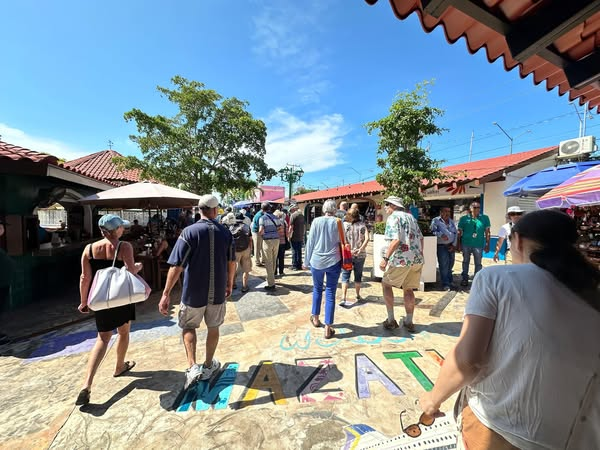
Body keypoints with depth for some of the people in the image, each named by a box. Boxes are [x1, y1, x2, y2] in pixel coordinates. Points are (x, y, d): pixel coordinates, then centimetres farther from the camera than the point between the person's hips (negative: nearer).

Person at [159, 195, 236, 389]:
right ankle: (208, 366, 36)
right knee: (213, 327, 20)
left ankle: (192, 367, 10)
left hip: (193, 292, -2)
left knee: (188, 327, 21)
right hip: (217, 291, 2)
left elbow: (177, 266, -17)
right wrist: (229, 284, 19)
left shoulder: (189, 232, -13)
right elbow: (231, 262, 5)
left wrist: (166, 293, -11)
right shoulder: (226, 233, -3)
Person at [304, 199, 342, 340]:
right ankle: (328, 328, 10)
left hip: (317, 261, 1)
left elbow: (310, 242, -1)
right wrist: (344, 260, 16)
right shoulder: (337, 222, -3)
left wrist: (306, 261, 8)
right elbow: (342, 242, 2)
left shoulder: (316, 221, -2)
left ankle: (315, 318, 34)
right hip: (333, 261, -1)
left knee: (317, 289, 21)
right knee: (330, 293, 5)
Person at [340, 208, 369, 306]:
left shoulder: (344, 225, -5)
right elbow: (367, 238, -14)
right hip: (360, 255, 2)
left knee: (345, 276, 6)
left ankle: (343, 298, -5)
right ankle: (358, 296, 33)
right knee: (358, 275, 17)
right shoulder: (362, 225, -1)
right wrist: (360, 249, -17)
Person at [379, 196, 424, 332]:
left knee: (386, 284, 11)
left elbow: (396, 240, -20)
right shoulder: (410, 216, 16)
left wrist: (385, 258, -19)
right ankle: (409, 322, 24)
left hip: (401, 259, -7)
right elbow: (420, 238, 17)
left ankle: (391, 320, 13)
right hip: (417, 259, 7)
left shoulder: (393, 217, -7)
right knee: (408, 289, 17)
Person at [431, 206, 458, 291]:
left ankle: (450, 282, 25)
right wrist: (441, 235, -26)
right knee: (444, 265, -5)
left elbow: (455, 233, 14)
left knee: (450, 265, 11)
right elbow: (433, 231, -11)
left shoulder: (451, 221, 17)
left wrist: (453, 244, 3)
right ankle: (445, 284, 2)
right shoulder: (436, 220, 0)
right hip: (441, 246, -5)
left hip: (451, 246, 6)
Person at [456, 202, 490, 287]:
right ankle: (465, 279, 24)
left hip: (479, 245, 0)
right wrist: (458, 244, 1)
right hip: (466, 244, 0)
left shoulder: (485, 218, 3)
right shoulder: (464, 218, 1)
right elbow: (459, 232, 3)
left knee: (478, 263, 8)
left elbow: (487, 232, 4)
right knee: (466, 261, 12)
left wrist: (487, 244, 1)